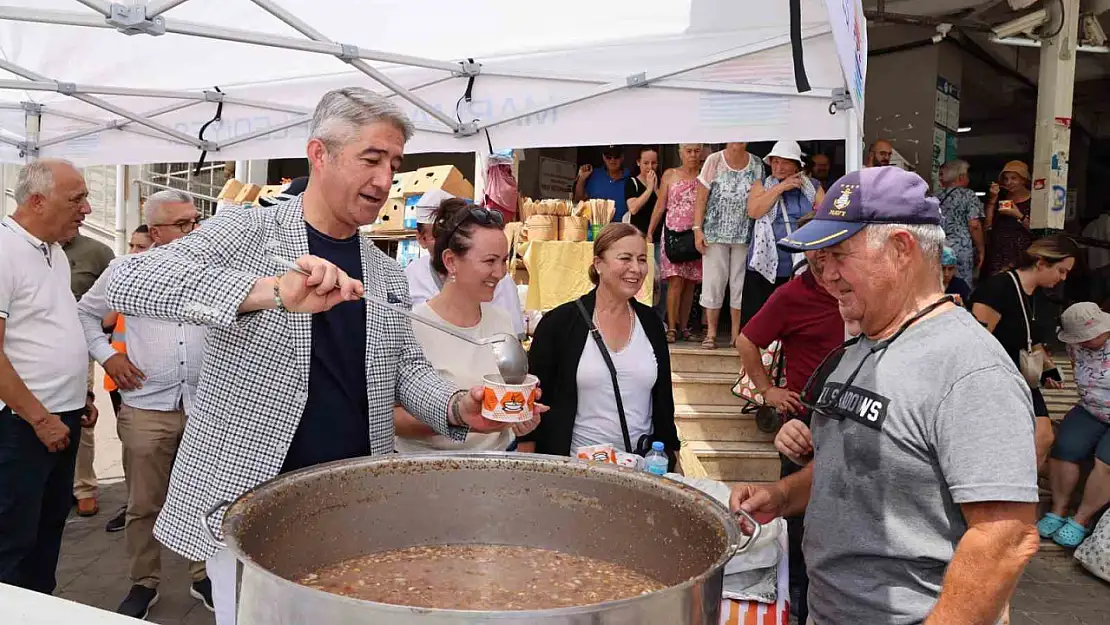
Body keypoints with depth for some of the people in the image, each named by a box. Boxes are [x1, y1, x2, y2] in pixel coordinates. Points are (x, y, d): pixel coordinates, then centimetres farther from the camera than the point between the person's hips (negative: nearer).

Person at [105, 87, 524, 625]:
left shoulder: (385, 274, 9)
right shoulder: (245, 234, -8)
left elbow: (407, 367, 13)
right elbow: (128, 282, -22)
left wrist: (457, 407, -9)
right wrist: (269, 292, -36)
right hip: (246, 505, -4)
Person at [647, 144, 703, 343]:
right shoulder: (670, 175, 8)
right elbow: (660, 206, 9)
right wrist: (649, 232, 4)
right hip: (674, 233, -1)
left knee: (690, 283, 4)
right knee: (675, 282, -10)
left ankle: (683, 326, 12)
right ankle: (671, 328, -7)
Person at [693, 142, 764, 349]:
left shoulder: (756, 164, 6)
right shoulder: (714, 161, 0)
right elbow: (701, 198, -2)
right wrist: (697, 229, -8)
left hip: (745, 235, 2)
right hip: (715, 233, -2)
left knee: (740, 282, 5)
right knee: (714, 281, 1)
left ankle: (737, 334, 12)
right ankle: (711, 334, 8)